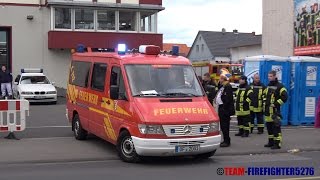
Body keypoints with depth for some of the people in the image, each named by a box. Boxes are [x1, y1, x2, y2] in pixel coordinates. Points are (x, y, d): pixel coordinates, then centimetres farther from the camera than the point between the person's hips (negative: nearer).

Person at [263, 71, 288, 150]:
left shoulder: (279, 86, -9)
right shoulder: (268, 86, 17)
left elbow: (285, 97, -17)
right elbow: (264, 95, 32)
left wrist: (276, 103, -17)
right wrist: (264, 102, 16)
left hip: (275, 111, -8)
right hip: (267, 111, 8)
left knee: (276, 127, -8)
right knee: (269, 127, 14)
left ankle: (277, 143, -6)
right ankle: (271, 142, 24)